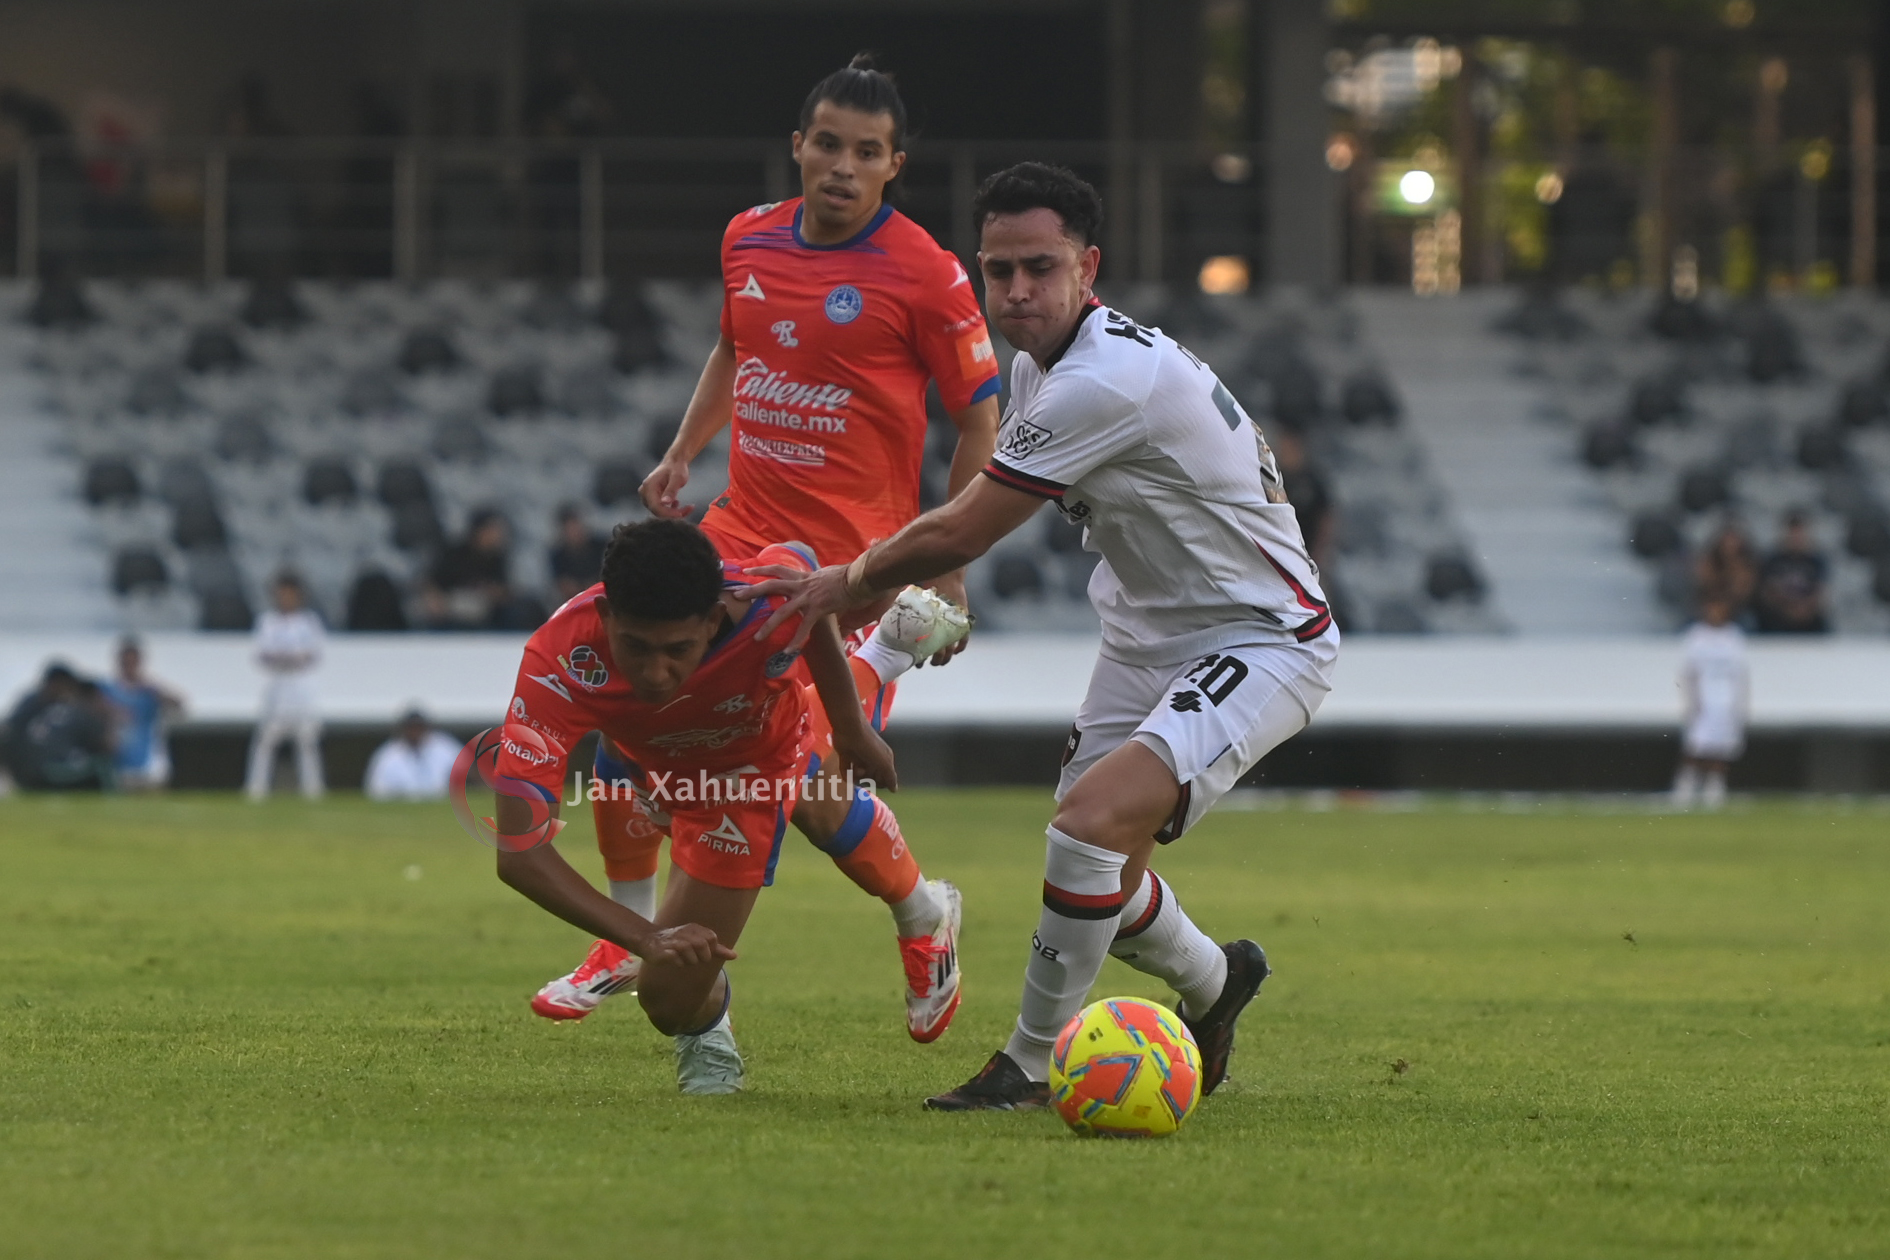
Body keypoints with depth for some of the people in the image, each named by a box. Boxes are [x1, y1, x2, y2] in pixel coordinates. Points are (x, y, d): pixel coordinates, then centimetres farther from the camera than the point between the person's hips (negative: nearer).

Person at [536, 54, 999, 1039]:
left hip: (856, 563, -6)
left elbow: (980, 419, -6)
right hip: (743, 533, 6)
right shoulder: (749, 240, 6)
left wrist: (949, 578, -11)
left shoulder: (921, 273, -11)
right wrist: (681, 455, 16)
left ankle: (923, 921, 17)